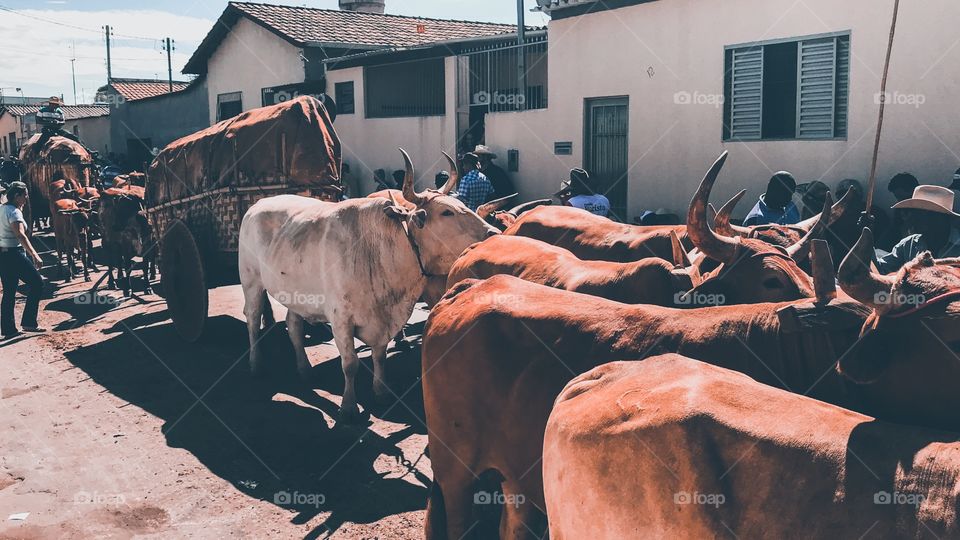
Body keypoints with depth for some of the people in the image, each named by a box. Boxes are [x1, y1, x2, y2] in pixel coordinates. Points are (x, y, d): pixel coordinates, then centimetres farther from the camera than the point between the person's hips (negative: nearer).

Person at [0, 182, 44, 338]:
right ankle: (28, 322, 2)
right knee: (36, 282, 1)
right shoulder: (14, 212, -15)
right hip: (14, 254, -9)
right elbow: (21, 235, -29)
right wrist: (35, 255, -34)